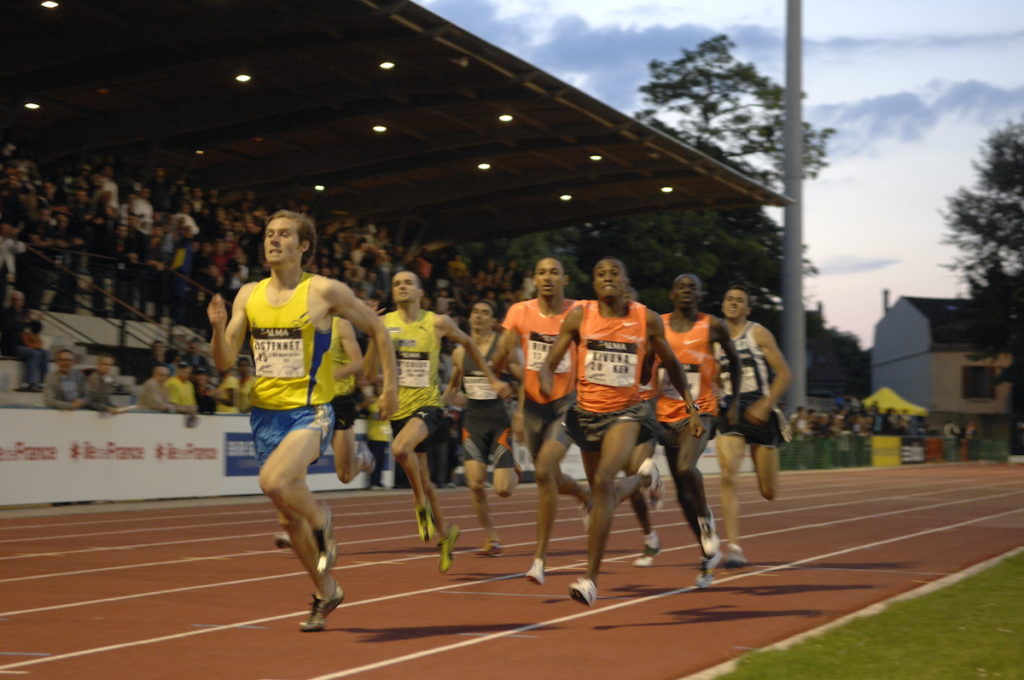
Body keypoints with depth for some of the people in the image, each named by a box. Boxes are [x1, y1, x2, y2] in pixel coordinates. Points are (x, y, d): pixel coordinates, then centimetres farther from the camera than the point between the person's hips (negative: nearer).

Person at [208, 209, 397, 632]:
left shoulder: (324, 291, -6)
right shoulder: (248, 295, 6)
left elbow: (376, 329, 4)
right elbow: (225, 362, 4)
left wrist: (390, 383, 2)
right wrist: (218, 327, -15)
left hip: (309, 412, -5)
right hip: (265, 414, 6)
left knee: (274, 481, -32)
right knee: (288, 517, 12)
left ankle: (321, 519, 0)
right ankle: (325, 591, 30)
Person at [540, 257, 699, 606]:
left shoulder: (647, 319, -4)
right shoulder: (579, 316, -4)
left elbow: (671, 364, 10)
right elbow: (549, 363, -7)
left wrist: (693, 409, 8)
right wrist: (547, 382, -30)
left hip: (626, 411, -3)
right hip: (587, 412, 3)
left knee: (604, 481, -25)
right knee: (601, 492, 16)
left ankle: (591, 577, -21)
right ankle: (645, 477, 54)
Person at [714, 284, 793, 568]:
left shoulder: (758, 334, -2)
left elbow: (784, 374, -5)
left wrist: (765, 405, -17)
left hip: (759, 413, -2)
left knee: (768, 492, 6)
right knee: (728, 477, -20)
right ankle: (734, 549, -22)